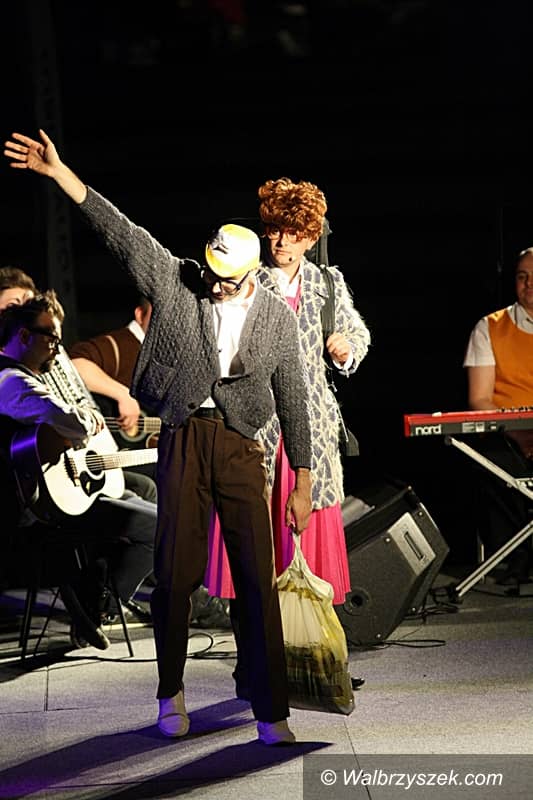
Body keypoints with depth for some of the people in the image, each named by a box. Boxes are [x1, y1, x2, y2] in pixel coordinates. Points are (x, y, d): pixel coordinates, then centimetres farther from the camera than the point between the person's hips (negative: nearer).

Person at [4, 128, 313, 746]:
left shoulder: (278, 318, 3)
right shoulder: (175, 282, 2)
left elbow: (293, 401, 7)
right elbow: (120, 232, -5)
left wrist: (302, 483, 6)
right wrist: (57, 173, -14)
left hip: (241, 446, 0)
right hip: (183, 439, 0)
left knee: (258, 579, -3)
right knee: (175, 573, 3)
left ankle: (271, 712, 3)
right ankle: (171, 695, 21)